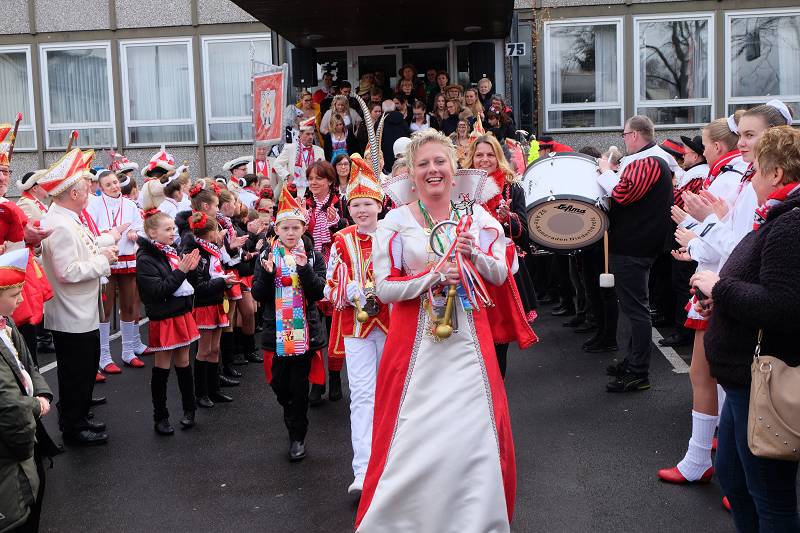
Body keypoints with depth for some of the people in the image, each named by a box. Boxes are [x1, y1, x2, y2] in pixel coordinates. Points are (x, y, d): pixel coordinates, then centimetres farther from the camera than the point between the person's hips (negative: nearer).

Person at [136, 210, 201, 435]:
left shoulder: (172, 252, 8)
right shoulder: (145, 259, -14)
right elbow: (158, 290, -21)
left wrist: (190, 269, -3)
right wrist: (181, 271, -23)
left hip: (182, 314, 7)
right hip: (163, 319, -7)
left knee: (183, 362, 14)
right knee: (162, 367, 3)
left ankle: (189, 409, 26)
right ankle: (160, 417, 15)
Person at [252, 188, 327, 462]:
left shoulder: (313, 256, -1)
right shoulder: (267, 255, 2)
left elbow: (319, 292, -10)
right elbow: (258, 295, -2)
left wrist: (304, 268, -23)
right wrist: (267, 273, -19)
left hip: (304, 331, -2)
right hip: (276, 331, 2)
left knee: (299, 385, 3)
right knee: (279, 384, 9)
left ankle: (298, 437, 16)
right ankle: (293, 419, 38)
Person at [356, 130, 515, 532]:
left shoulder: (476, 216, 6)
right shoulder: (395, 222, -2)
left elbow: (500, 275, 7)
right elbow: (384, 288, -7)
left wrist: (474, 254, -12)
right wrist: (433, 277, -19)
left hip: (468, 339, 2)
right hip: (416, 341, -2)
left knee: (475, 432, 3)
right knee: (414, 434, 0)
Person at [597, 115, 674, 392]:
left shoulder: (648, 162, -15)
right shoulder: (652, 159, 19)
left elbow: (623, 193, -26)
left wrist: (606, 172, -12)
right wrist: (611, 173, 11)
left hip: (632, 246, -11)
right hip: (635, 242, 11)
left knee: (635, 307, -8)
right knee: (634, 305, 18)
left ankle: (638, 373, -4)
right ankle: (633, 360, 28)